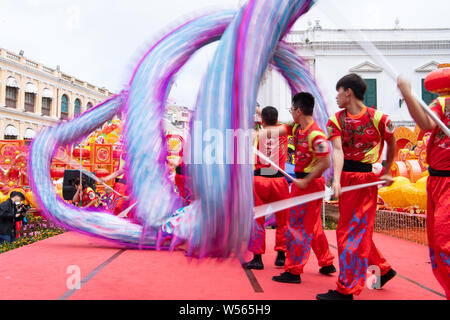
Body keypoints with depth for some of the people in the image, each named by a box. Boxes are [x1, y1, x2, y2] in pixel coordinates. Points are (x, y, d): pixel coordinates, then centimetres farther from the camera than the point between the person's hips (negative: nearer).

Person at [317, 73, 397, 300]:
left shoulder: (378, 118, -8)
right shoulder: (336, 120, 2)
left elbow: (391, 145, 9)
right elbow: (337, 150, -11)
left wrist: (387, 172, 12)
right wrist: (336, 179, -25)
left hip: (366, 179, -6)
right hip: (345, 177, 6)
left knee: (353, 231, -5)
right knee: (357, 230, 15)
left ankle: (347, 289, 4)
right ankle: (383, 269, 37)